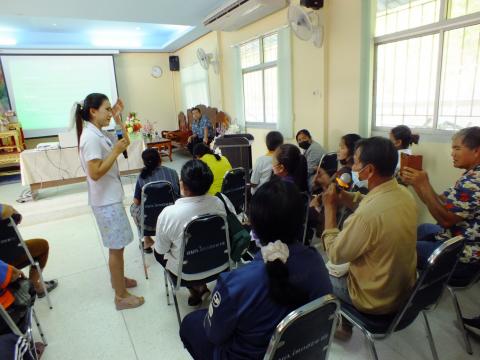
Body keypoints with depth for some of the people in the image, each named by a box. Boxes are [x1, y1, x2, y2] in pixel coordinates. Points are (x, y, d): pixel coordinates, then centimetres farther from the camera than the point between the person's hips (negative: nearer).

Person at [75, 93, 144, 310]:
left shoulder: (99, 134, 7)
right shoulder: (91, 137, -21)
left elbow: (125, 142, 16)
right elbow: (95, 173, -27)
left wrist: (118, 118, 8)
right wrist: (116, 151, -23)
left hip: (111, 197, 10)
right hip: (106, 200, -10)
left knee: (117, 245, 22)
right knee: (116, 247, 0)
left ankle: (117, 278, 41)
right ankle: (121, 296, 13)